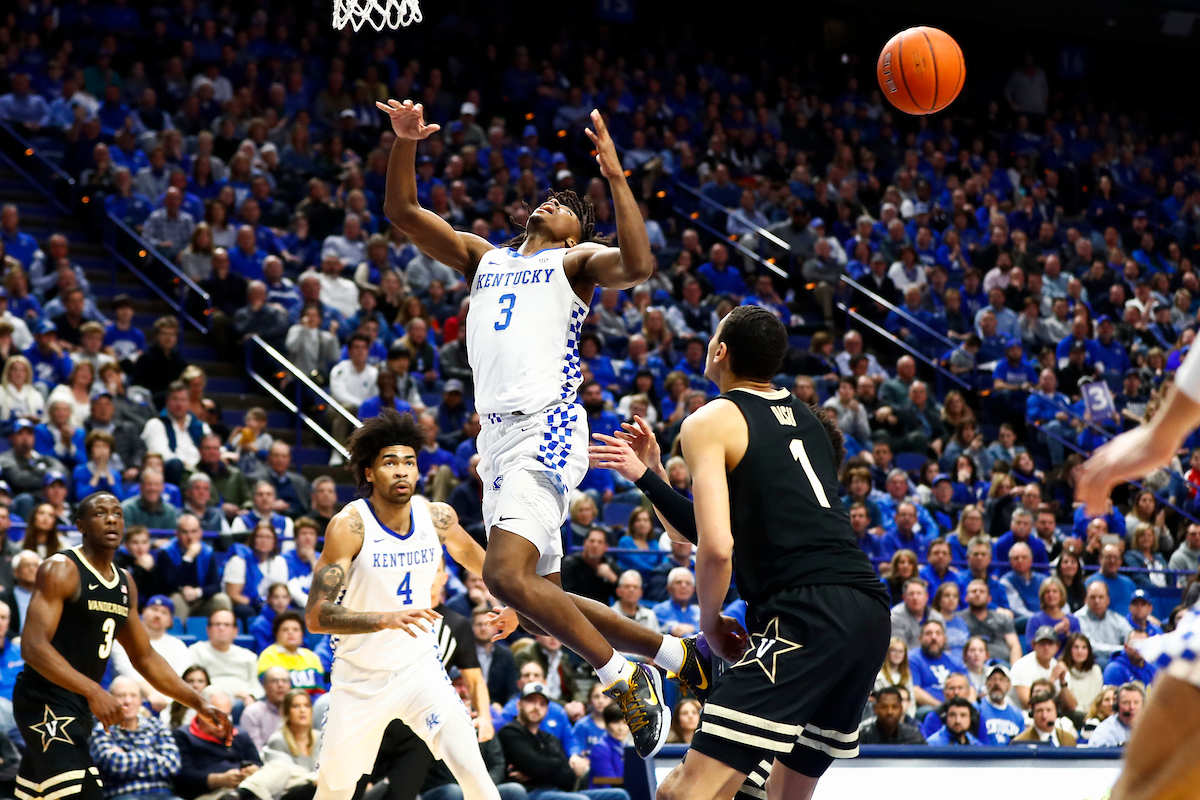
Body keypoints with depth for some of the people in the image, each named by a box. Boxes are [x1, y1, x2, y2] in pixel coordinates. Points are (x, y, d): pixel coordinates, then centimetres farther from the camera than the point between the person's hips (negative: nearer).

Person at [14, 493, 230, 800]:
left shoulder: (125, 584, 13)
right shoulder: (61, 570, -12)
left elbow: (145, 657, 21)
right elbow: (33, 646, -22)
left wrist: (200, 705, 12)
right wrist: (93, 691, -32)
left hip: (80, 706, 9)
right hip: (45, 702, -9)